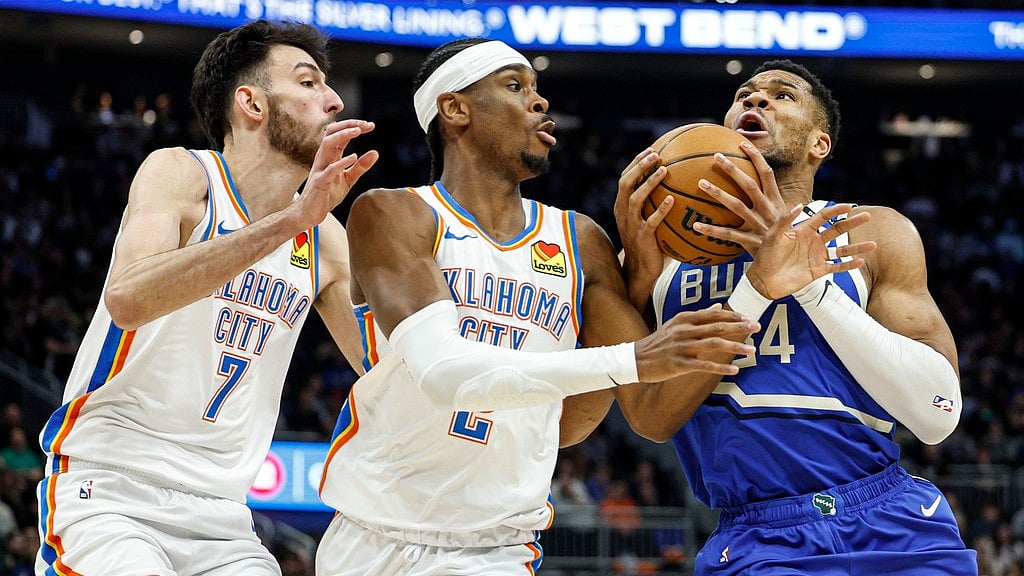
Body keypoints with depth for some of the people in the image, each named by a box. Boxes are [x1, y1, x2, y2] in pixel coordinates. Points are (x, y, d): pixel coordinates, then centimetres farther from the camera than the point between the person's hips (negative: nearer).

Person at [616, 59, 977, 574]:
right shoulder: (662, 249, 9)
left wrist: (805, 273, -13)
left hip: (894, 533, 0)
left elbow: (938, 414, -8)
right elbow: (653, 420, -4)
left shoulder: (873, 232, 5)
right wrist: (761, 279, -13)